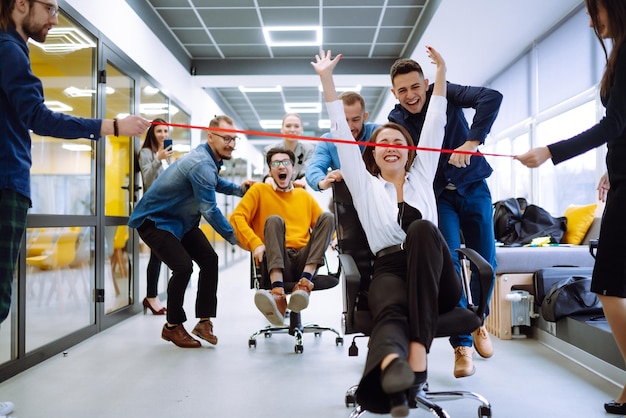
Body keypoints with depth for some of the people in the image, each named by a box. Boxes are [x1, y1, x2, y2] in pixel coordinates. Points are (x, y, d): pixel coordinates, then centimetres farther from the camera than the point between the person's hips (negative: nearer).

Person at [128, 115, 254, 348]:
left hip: (181, 220, 10)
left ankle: (204, 321, 6)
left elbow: (214, 183, 22)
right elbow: (209, 210, -28)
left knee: (209, 260, 0)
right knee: (183, 266, -21)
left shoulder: (210, 159, 0)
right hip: (154, 220, -10)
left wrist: (238, 189, 5)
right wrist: (234, 237, -21)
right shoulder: (201, 165, -30)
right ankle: (172, 326, 0)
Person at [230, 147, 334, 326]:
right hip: (275, 261, -2)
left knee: (327, 217, -15)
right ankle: (278, 293, -47)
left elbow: (324, 223, 23)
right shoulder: (259, 190, 15)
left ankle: (305, 282, -35)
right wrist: (256, 244, -13)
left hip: (305, 261, 3)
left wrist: (327, 240, -1)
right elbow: (237, 217, 2)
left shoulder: (304, 195, 25)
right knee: (274, 220, -27)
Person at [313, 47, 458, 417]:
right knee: (392, 313, -37)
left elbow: (435, 125, 21)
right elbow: (342, 134, 13)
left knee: (422, 229, -33)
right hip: (390, 271, -1)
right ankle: (392, 365, -73)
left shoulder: (422, 176, 23)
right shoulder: (364, 185, 18)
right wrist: (327, 78, 11)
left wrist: (441, 72, 19)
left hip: (435, 279, 1)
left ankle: (419, 348, -41)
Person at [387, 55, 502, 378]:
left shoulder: (444, 94, -14)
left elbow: (491, 97, -28)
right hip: (438, 195, 0)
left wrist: (472, 143, -36)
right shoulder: (396, 120, -7)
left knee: (486, 263, 3)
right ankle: (462, 344, -1)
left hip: (473, 188, 0)